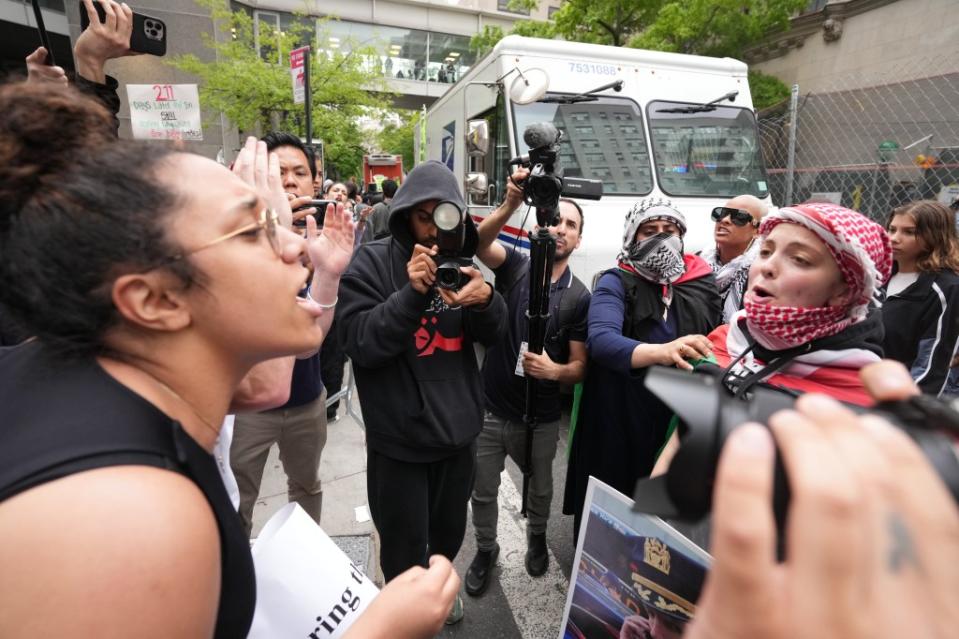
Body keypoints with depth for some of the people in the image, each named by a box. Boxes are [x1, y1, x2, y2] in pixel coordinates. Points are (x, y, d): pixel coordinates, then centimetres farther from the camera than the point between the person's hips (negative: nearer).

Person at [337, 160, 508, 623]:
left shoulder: (462, 260, 5)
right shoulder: (371, 263, -9)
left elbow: (494, 335, 1)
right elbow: (359, 343, -18)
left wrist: (485, 299, -21)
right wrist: (413, 292, -30)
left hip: (458, 428, 5)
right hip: (400, 437, -4)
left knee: (449, 531, 23)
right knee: (404, 545, 10)